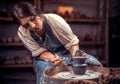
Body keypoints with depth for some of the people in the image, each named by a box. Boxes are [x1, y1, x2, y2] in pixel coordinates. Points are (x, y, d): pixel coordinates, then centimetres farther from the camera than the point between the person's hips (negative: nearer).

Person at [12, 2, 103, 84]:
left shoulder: (54, 20, -28)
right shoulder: (22, 32, -19)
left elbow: (72, 42, -17)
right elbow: (40, 52, -13)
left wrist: (76, 53, -39)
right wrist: (52, 59, -35)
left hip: (65, 52, 0)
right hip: (45, 57, 1)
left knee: (95, 64, -21)